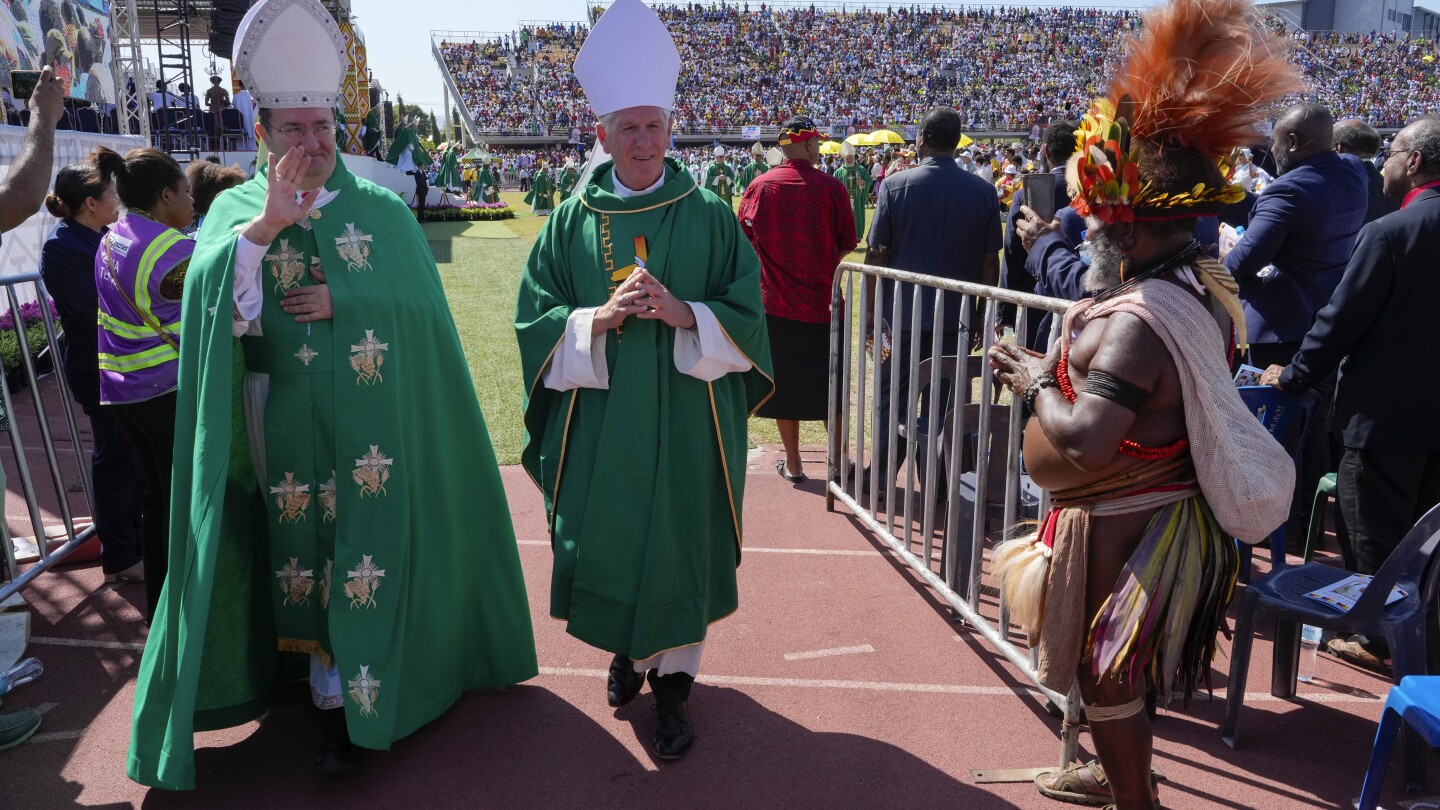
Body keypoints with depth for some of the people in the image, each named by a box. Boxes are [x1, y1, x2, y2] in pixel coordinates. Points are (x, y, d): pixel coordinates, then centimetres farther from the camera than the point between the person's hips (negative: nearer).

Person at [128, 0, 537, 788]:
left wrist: (343, 301, -15)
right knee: (306, 548, 5)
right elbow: (209, 298, -14)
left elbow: (420, 307, -3)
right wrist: (265, 225, -26)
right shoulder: (236, 210, 3)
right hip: (286, 422, 1)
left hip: (373, 424, 0)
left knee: (370, 544, 2)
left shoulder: (381, 210, 3)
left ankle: (360, 687, 18)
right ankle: (334, 689, 18)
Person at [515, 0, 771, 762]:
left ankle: (674, 678, 22)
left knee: (680, 539, 5)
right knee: (605, 540, 9)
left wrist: (683, 314, -19)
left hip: (685, 422, -1)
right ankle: (628, 649, 36)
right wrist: (597, 318, -17)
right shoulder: (572, 220, 3)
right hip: (599, 422, 2)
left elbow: (745, 317, -2)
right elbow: (535, 320, 1)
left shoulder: (710, 217, 0)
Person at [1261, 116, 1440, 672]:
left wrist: (1293, 377, -5)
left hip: (1385, 412, -7)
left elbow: (1342, 320, -17)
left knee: (1375, 534, 6)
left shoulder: (1390, 232, -19)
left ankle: (1380, 638, 16)